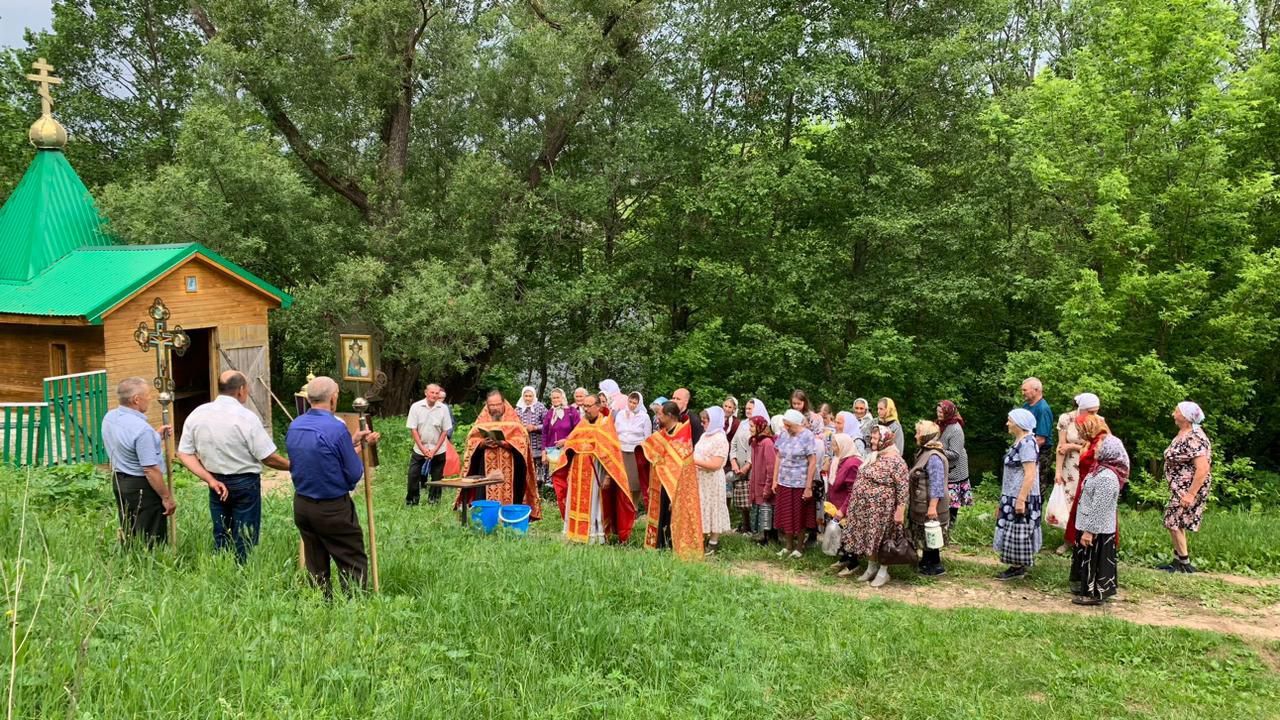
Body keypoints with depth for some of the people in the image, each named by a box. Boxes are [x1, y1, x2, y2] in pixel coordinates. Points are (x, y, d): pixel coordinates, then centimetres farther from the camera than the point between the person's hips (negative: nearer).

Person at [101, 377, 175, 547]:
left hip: (118, 481, 9)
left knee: (128, 535, 20)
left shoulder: (109, 418, 1)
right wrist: (167, 497, -17)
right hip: (141, 487, -9)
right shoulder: (141, 428, -26)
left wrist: (155, 436, 16)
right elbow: (150, 470, -25)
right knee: (150, 541, 1)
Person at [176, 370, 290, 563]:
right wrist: (292, 466, 2)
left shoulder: (197, 414, -3)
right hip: (245, 484, -5)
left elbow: (184, 454, -2)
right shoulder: (246, 417, -17)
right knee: (243, 541, 5)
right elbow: (268, 458, -14)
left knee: (220, 538, 16)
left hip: (217, 483, 5)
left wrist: (210, 480, -3)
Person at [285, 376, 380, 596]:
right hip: (333, 509, -7)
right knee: (354, 565, 2)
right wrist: (357, 448, 7)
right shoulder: (336, 428, -18)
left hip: (301, 505, 7)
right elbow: (355, 474, -11)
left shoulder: (293, 427, 3)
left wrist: (352, 442, 15)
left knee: (315, 567, 15)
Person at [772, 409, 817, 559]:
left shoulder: (807, 437, -13)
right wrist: (775, 480, 7)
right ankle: (788, 546, 24)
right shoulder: (784, 434, 3)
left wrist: (808, 487, -15)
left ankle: (799, 547, 20)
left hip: (800, 484, -5)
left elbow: (812, 463, -13)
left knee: (800, 517, 8)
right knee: (786, 516, 11)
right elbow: (779, 458, 9)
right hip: (783, 483, 5)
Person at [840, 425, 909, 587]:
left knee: (880, 539, 1)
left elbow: (903, 488, -18)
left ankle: (883, 571, 14)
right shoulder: (873, 457, 10)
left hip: (881, 510, -8)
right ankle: (871, 567, 27)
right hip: (865, 508, 8)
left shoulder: (895, 462, -17)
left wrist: (900, 511, -21)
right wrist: (856, 503, 21)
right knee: (868, 538, 13)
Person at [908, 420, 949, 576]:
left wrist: (932, 506, -25)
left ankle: (936, 566, 11)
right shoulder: (924, 452, 10)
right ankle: (926, 562, 29)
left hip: (930, 506, -10)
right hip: (922, 505, 10)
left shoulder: (934, 457, -22)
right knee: (924, 535, 18)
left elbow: (937, 484, -24)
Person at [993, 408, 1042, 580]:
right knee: (1015, 534, 14)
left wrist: (1021, 500, -25)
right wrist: (1006, 499, 23)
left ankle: (1018, 568, 6)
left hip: (1021, 498, -10)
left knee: (1019, 533, -2)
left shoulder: (1027, 443, -19)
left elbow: (1030, 474, -24)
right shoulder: (1019, 442, 11)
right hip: (1012, 496, 10)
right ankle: (1017, 566, 21)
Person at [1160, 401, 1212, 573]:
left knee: (1174, 523, -6)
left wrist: (1191, 494, -28)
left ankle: (1184, 564, 3)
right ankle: (1178, 561, 22)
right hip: (1179, 488, 10)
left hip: (1188, 489, -10)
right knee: (1177, 523, 14)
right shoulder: (1182, 433, 9)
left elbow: (1203, 468, -28)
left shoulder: (1194, 438, -22)